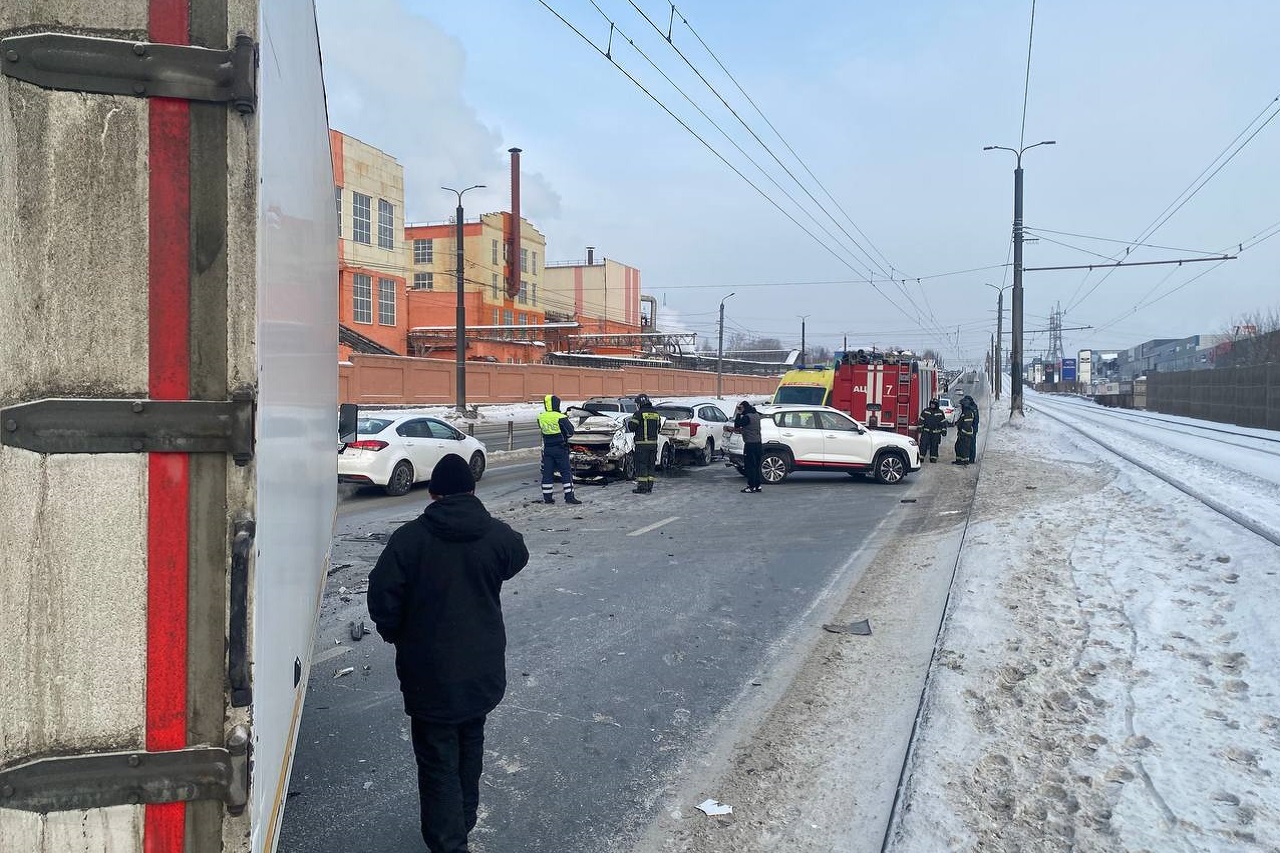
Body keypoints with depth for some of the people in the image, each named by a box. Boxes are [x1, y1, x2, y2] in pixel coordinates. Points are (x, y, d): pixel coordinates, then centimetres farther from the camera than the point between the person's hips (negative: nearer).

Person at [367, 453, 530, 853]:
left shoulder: (409, 538, -17)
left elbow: (382, 597, -15)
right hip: (483, 668, 4)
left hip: (430, 674, -4)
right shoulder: (499, 536, -9)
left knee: (438, 762, 8)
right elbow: (517, 560, 13)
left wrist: (397, 635, 4)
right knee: (470, 745, 25)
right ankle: (465, 819, 43)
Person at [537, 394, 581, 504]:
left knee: (547, 473, 9)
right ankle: (569, 496, -2)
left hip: (547, 449, 5)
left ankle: (547, 497, 12)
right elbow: (570, 432, -11)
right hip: (560, 449, -5)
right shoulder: (560, 418, -16)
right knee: (566, 472, 1)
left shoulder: (541, 417, 0)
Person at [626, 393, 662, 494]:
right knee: (650, 465, 12)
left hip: (642, 444, -6)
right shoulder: (656, 413, 11)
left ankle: (642, 488, -3)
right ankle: (649, 487, 15)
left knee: (641, 466, -2)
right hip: (653, 443, 6)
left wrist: (629, 421, 9)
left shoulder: (639, 414, -10)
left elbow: (631, 428, -11)